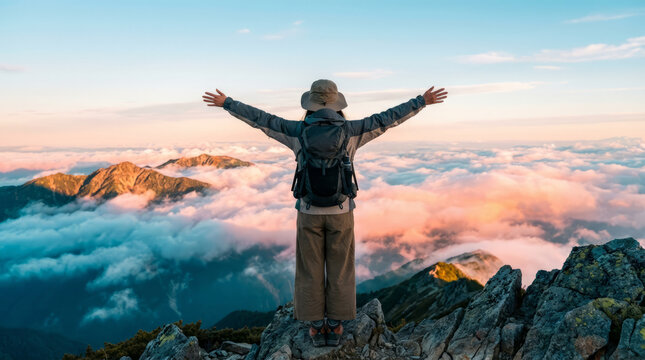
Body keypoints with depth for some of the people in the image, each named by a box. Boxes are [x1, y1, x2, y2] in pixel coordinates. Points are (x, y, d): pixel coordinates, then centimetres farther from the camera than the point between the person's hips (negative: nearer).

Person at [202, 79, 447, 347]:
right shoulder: (350, 130, -6)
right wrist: (422, 101, 9)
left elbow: (260, 119, 1)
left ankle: (317, 329, 20)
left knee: (310, 271, 11)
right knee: (340, 270, 12)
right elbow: (388, 119, -1)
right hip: (340, 211, 0)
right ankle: (334, 329, 21)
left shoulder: (298, 131, -6)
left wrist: (226, 103, 12)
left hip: (309, 211, 0)